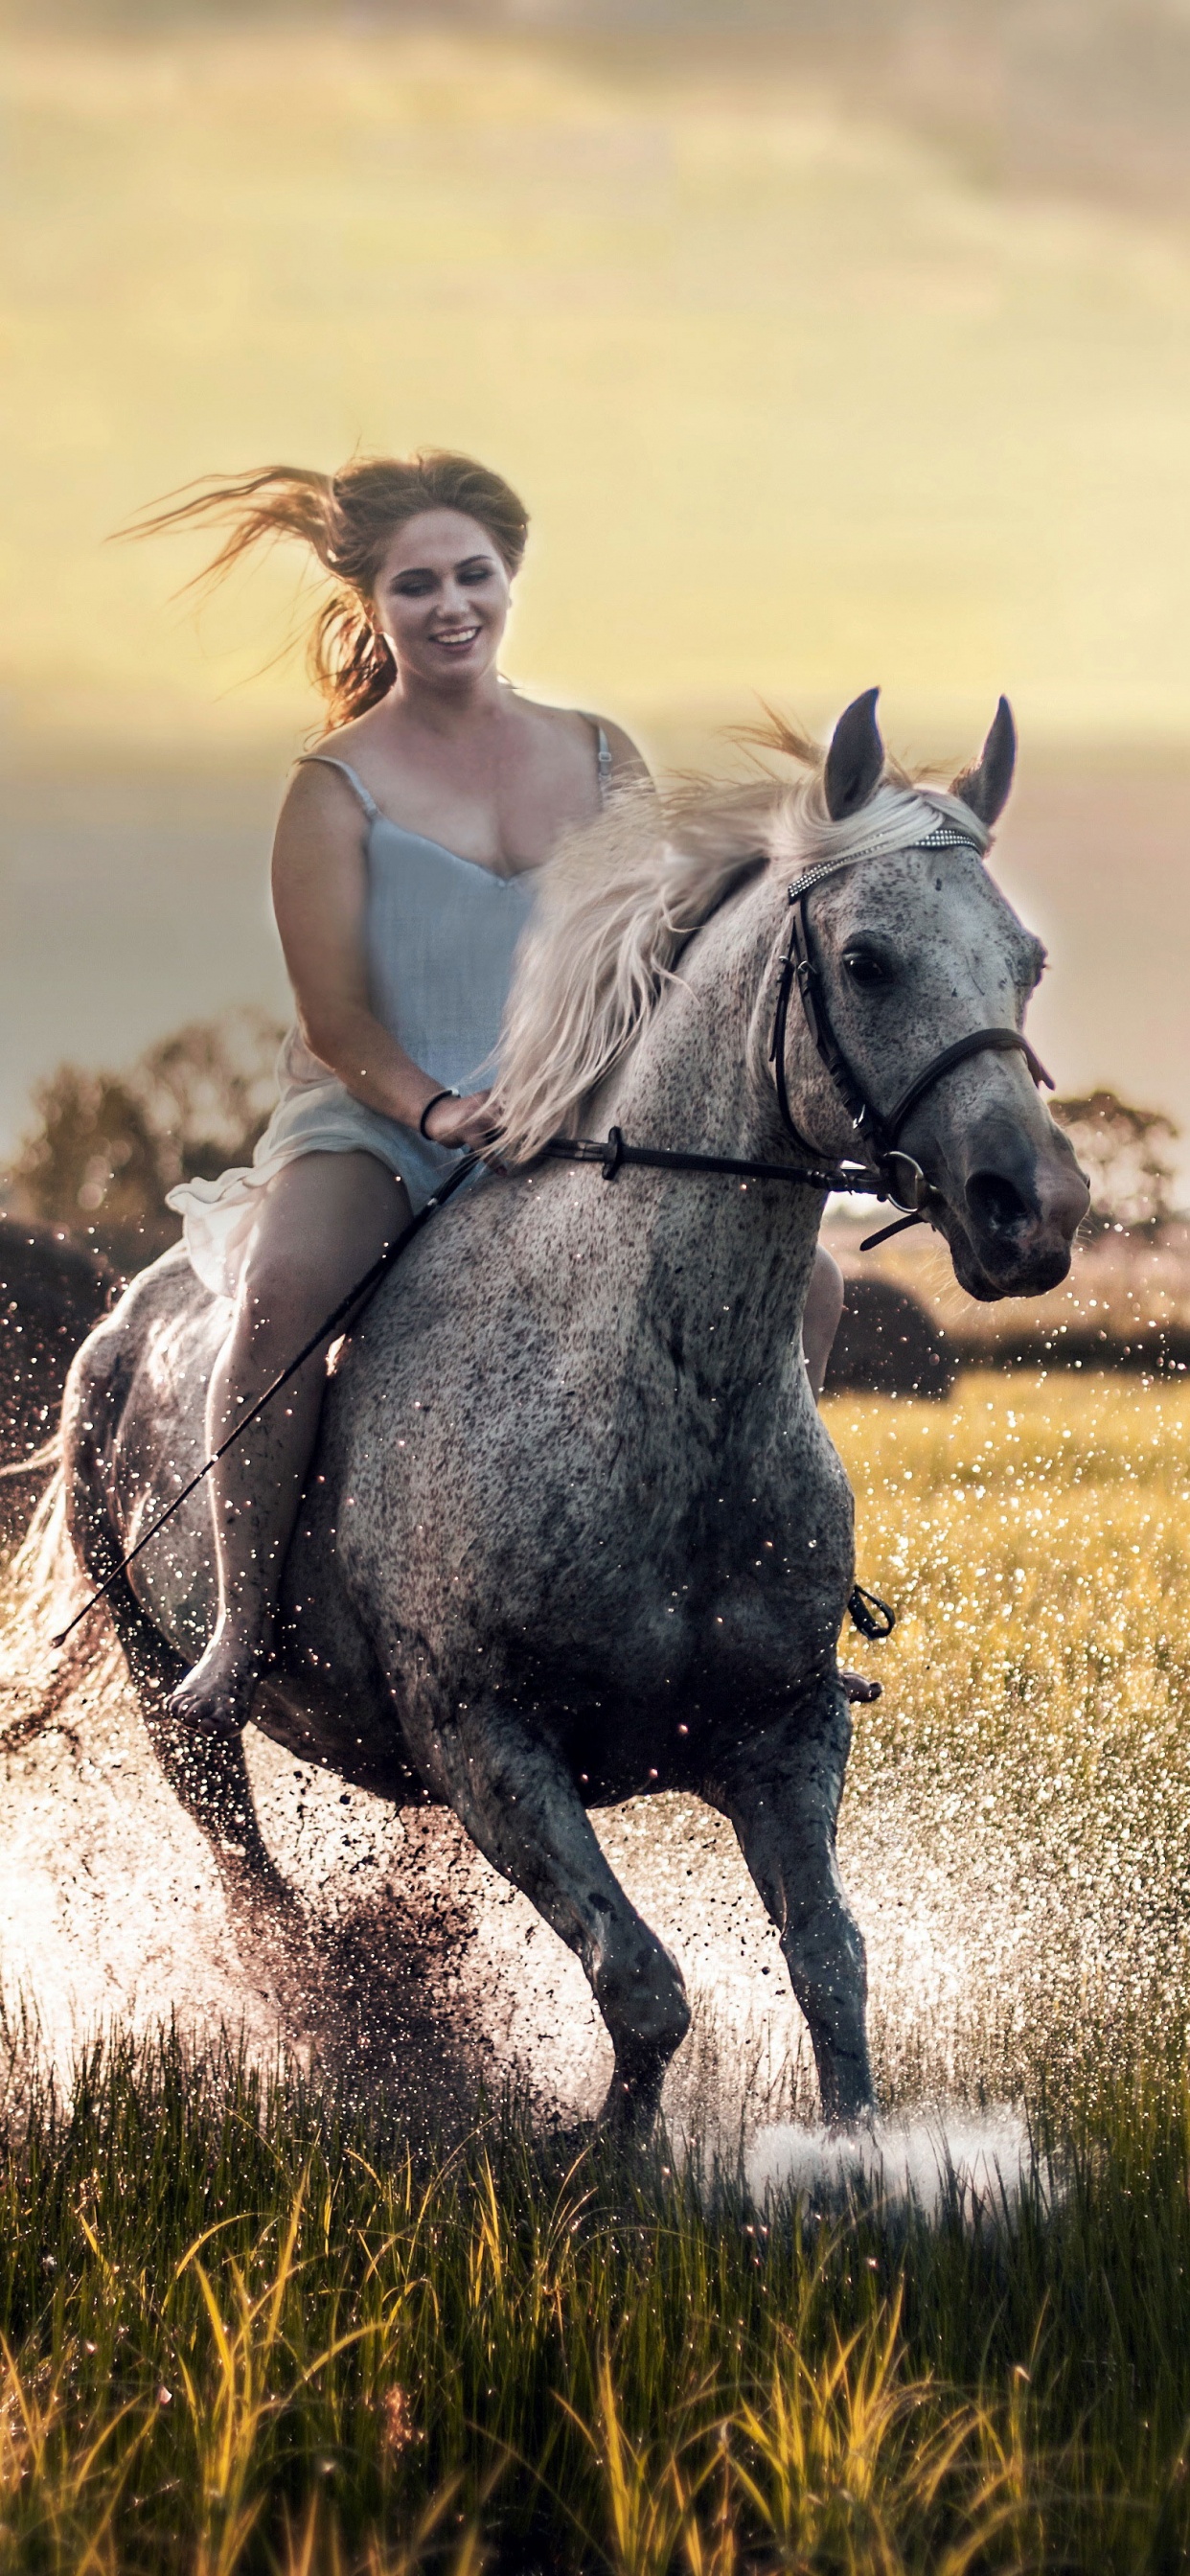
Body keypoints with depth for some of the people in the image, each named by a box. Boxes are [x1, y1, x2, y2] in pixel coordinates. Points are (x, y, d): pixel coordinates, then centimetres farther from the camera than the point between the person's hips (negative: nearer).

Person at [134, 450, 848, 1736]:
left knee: (798, 1281, -12)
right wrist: (437, 1111, -26)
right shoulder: (339, 789, -2)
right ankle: (241, 1627, -25)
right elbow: (338, 1019, -8)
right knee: (286, 1289, -36)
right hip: (375, 1121, -4)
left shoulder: (602, 760, 9)